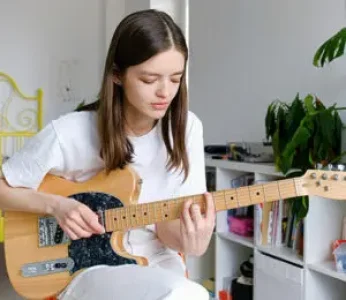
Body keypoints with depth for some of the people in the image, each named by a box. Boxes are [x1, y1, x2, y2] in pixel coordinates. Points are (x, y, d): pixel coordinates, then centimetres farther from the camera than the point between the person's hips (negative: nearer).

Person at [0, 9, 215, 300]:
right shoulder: (69, 133, -16)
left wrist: (188, 241, -27)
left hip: (155, 264, 4)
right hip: (88, 267, -4)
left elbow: (165, 224, -5)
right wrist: (56, 205, -18)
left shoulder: (186, 128, -7)